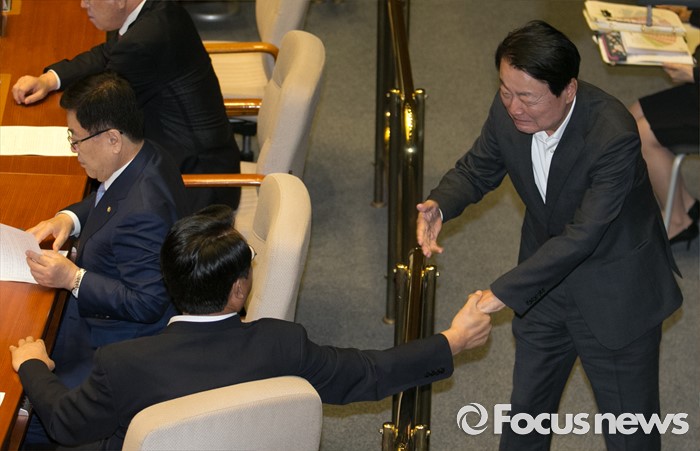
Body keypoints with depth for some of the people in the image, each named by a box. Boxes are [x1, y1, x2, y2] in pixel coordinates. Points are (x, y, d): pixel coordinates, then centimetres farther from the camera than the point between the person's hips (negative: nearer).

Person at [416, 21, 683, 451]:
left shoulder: (614, 136, -35)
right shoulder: (509, 110, -17)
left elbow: (582, 236, -34)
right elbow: (478, 169, 1)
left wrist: (505, 291, -38)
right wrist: (439, 205, -21)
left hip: (616, 294, -5)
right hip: (548, 276, 5)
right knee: (527, 405, 23)